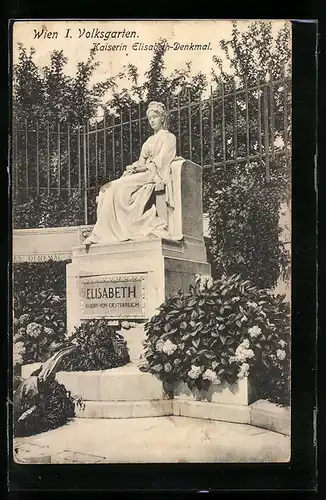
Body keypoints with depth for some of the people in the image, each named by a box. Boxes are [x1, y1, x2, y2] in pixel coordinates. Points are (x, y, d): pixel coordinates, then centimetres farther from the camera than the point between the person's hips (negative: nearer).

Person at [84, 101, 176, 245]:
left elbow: (159, 163, -6)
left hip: (154, 175, -7)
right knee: (105, 189, -17)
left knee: (117, 187, -29)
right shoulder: (150, 140, 29)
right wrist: (133, 167, -2)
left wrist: (139, 168, -12)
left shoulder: (168, 137, 6)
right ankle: (103, 232, -29)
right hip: (142, 174, 7)